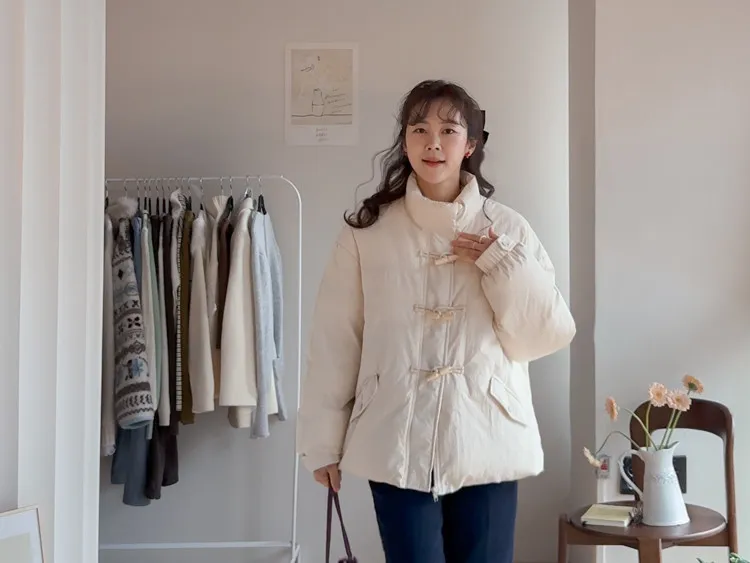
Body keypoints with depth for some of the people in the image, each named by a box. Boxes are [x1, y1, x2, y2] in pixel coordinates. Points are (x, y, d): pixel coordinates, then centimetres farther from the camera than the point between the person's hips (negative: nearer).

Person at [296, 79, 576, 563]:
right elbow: (335, 341, 1)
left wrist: (503, 265, -11)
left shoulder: (507, 228, 1)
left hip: (486, 444, 1)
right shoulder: (367, 231, -2)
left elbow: (549, 337, 1)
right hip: (398, 446, -1)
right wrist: (324, 439, 2)